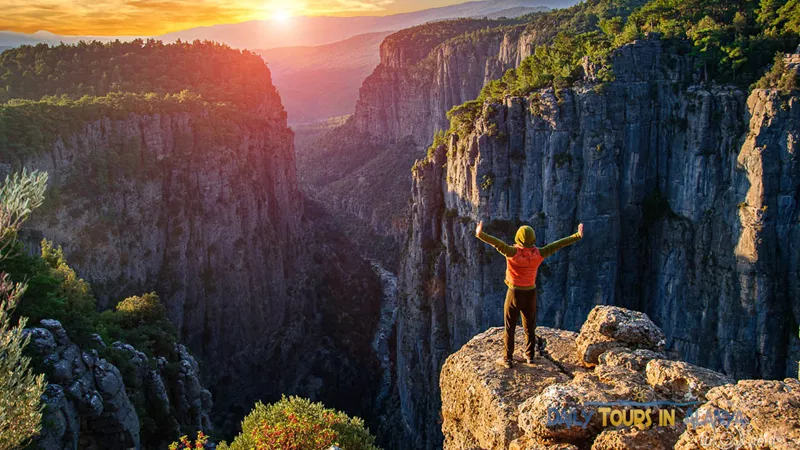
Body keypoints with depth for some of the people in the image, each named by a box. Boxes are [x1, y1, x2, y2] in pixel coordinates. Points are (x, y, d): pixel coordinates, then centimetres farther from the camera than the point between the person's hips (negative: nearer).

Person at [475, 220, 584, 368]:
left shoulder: (513, 252, -21)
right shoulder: (538, 253, -11)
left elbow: (498, 243, -36)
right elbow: (557, 245, -5)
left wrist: (480, 235, -45)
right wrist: (578, 236, 2)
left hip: (514, 294, -3)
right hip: (531, 294, 3)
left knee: (510, 328, 7)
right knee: (530, 327, 20)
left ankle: (508, 359, 8)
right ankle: (530, 356, 30)